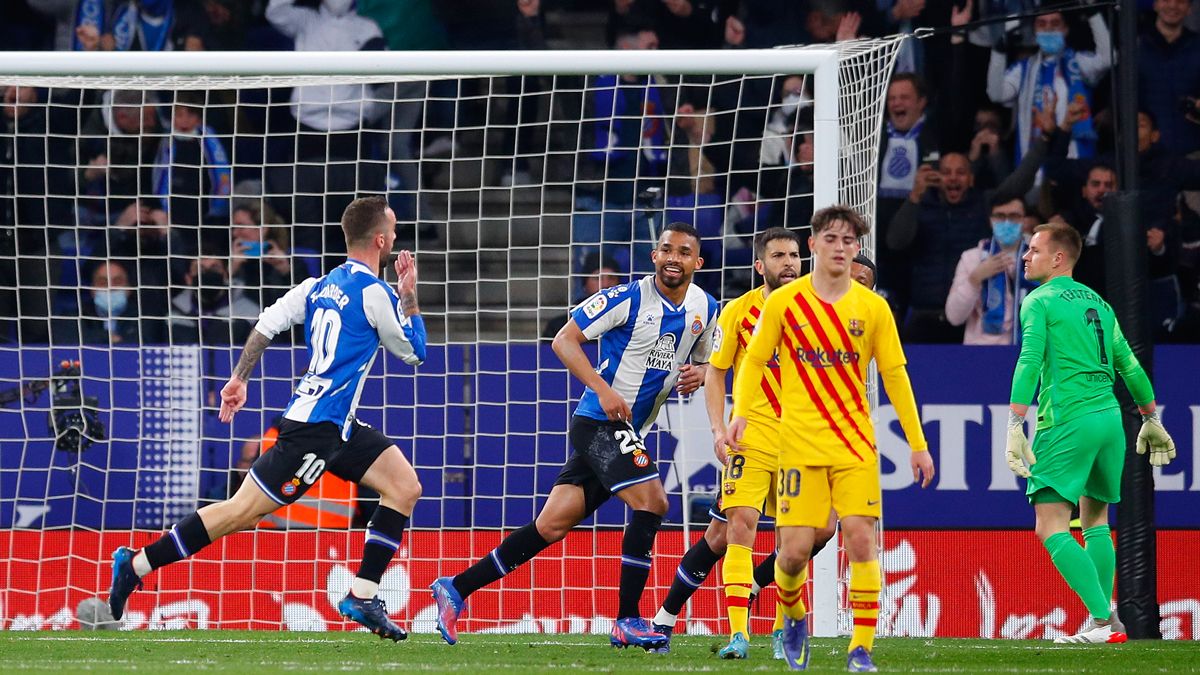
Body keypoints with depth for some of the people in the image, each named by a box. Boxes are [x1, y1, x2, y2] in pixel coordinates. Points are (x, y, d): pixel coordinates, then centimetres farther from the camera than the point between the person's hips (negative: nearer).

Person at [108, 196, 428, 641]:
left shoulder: (320, 286, 12)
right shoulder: (374, 294, -13)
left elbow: (266, 324, 7)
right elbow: (415, 353, -2)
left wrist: (239, 379, 10)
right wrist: (409, 296, 5)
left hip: (336, 427, 9)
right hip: (316, 425, -9)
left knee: (404, 485, 4)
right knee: (244, 509, -6)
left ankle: (363, 596, 1)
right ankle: (136, 565, -3)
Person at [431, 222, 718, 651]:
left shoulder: (705, 309, 7)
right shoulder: (629, 298, -13)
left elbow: (704, 361, 23)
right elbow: (565, 339, -12)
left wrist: (698, 373, -2)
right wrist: (603, 388, -22)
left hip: (630, 432, 7)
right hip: (598, 422, -7)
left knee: (554, 523, 5)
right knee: (651, 501, -21)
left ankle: (456, 589, 11)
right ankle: (627, 622, -14)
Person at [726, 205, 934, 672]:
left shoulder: (872, 308, 4)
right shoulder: (784, 303, 1)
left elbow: (895, 376, 7)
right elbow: (754, 361, 6)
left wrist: (917, 444, 5)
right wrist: (740, 414, -10)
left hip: (855, 443, 1)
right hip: (799, 443, -1)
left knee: (861, 540, -12)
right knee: (795, 548, -5)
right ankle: (793, 614, 27)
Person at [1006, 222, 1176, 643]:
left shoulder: (1040, 301, -2)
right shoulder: (1097, 303, 18)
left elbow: (1030, 361, -15)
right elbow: (1129, 366, 23)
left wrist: (1015, 427, -20)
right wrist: (1151, 420, 34)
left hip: (1067, 423, -8)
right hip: (1109, 417, 8)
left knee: (1051, 528, -9)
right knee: (1095, 521, 20)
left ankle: (1103, 621, -20)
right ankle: (1103, 620, 16)